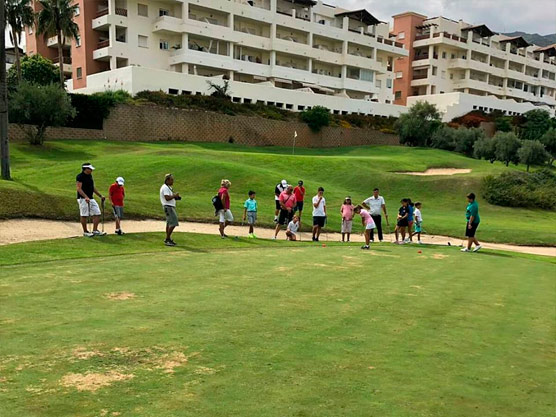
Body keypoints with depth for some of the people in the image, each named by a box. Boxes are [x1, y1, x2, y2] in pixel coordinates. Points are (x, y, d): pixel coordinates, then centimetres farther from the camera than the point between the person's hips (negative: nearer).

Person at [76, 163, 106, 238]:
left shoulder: (90, 176, 15)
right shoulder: (80, 177, -10)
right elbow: (79, 189, -18)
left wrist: (100, 195, 21)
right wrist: (86, 197, -29)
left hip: (91, 198, 8)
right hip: (83, 199, -8)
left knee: (97, 213, 3)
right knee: (84, 215, -3)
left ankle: (95, 231, 7)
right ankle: (85, 232, 7)